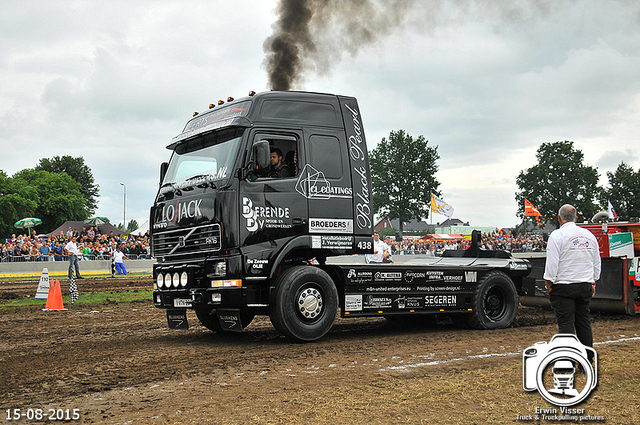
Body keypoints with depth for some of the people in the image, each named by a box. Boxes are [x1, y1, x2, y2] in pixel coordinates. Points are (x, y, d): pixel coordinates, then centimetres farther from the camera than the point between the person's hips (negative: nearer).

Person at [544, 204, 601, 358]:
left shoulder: (557, 235, -8)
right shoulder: (589, 235, 11)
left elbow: (552, 264, -13)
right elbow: (596, 263, 16)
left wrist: (549, 283, -5)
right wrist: (593, 283, 22)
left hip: (563, 287, -5)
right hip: (585, 286, 5)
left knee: (566, 324, -4)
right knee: (584, 323, 10)